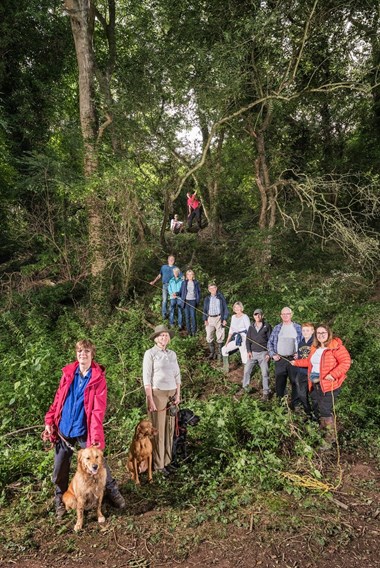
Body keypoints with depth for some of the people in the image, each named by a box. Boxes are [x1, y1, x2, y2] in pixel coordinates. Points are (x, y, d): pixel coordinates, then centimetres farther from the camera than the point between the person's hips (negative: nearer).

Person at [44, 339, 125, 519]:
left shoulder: (98, 377, -10)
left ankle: (112, 490, 27)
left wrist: (96, 435, -21)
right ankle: (60, 499, 36)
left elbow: (99, 409, -14)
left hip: (84, 430, -3)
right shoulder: (68, 373, 1)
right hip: (63, 428, 3)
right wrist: (49, 420, 1)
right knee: (60, 467, 14)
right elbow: (58, 398, 8)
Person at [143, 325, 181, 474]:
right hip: (157, 393, -5)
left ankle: (167, 459, 24)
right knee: (158, 429, 1)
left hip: (171, 394, 5)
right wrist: (150, 400, -12)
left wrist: (178, 395, 7)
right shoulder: (150, 353, -6)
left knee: (170, 428, 10)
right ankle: (158, 464, 12)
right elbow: (146, 378, -9)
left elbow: (177, 375, 14)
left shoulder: (172, 354, 10)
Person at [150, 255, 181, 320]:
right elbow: (159, 275, 25)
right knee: (164, 300, -5)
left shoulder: (176, 268, 10)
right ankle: (164, 314, -2)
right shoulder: (163, 267, 17)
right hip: (165, 285, 1)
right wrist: (154, 282, 19)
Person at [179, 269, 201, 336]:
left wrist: (198, 300, -3)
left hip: (193, 301, -2)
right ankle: (188, 330, 15)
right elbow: (181, 292, 8)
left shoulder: (196, 283, 2)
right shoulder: (184, 283, 5)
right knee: (187, 316, 5)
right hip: (186, 301, 2)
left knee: (193, 316, -5)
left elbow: (199, 292, 6)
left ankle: (194, 331, 6)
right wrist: (182, 300, -6)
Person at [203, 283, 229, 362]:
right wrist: (205, 320, 2)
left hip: (219, 318, -3)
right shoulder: (207, 299, 11)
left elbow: (225, 309, 3)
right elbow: (204, 310, 13)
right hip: (210, 319, 3)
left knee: (220, 338, 1)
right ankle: (212, 352, 18)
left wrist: (225, 319, -6)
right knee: (209, 337, 3)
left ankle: (220, 354, 11)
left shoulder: (221, 297, 3)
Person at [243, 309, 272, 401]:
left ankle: (266, 392, 9)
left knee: (265, 372, -2)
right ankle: (245, 388, 17)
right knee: (247, 370, 1)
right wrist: (248, 351, -3)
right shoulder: (251, 327, 8)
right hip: (253, 352, 3)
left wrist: (269, 353, -7)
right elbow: (248, 340, 9)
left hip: (263, 353, -3)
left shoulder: (267, 326, -1)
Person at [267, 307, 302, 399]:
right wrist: (273, 354, -1)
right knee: (279, 382, 6)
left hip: (293, 359, -2)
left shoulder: (298, 327, 4)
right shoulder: (277, 328, 9)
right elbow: (270, 342, 11)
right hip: (279, 360, 2)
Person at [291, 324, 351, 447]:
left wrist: (333, 374, -27)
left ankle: (329, 438, 8)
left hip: (329, 384, -8)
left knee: (325, 411, -8)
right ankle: (322, 431, 34)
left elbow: (346, 362, -20)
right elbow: (310, 361, 27)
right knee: (316, 409, 15)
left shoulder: (336, 346, -13)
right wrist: (296, 362, 29)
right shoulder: (315, 347, 13)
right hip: (315, 384, 8)